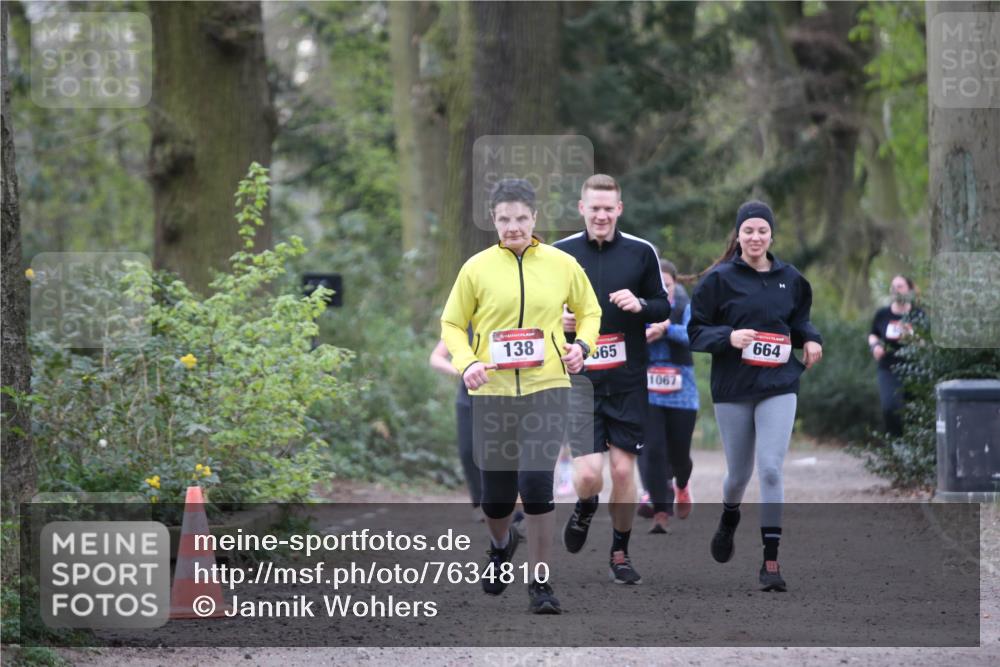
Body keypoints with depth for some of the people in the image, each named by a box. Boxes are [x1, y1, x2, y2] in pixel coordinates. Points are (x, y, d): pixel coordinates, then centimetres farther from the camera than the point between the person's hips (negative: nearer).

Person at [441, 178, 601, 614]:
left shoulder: (562, 265, 4)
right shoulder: (477, 268, 1)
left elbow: (589, 311, 18)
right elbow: (451, 324, 8)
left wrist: (582, 345, -2)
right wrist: (465, 362, -10)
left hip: (546, 388, -1)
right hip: (491, 391, 1)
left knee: (536, 486, -15)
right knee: (496, 497, 7)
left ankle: (540, 584, -2)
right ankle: (501, 545, 43)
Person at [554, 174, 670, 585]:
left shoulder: (641, 252, 3)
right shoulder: (560, 254, 2)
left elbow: (664, 308, 9)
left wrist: (640, 305, -12)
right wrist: (558, 320, -10)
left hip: (628, 382, 1)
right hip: (579, 380, -1)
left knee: (623, 470, 2)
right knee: (589, 473, -11)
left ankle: (620, 553, 20)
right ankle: (585, 509, 25)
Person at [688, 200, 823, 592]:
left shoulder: (790, 279, 6)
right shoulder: (719, 279, -3)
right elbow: (696, 331, -3)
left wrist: (810, 340, 2)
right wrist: (729, 337, -20)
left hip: (778, 386, 1)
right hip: (732, 388, -1)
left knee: (771, 469, -11)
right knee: (739, 472, 11)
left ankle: (771, 561, -8)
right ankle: (729, 519, 46)